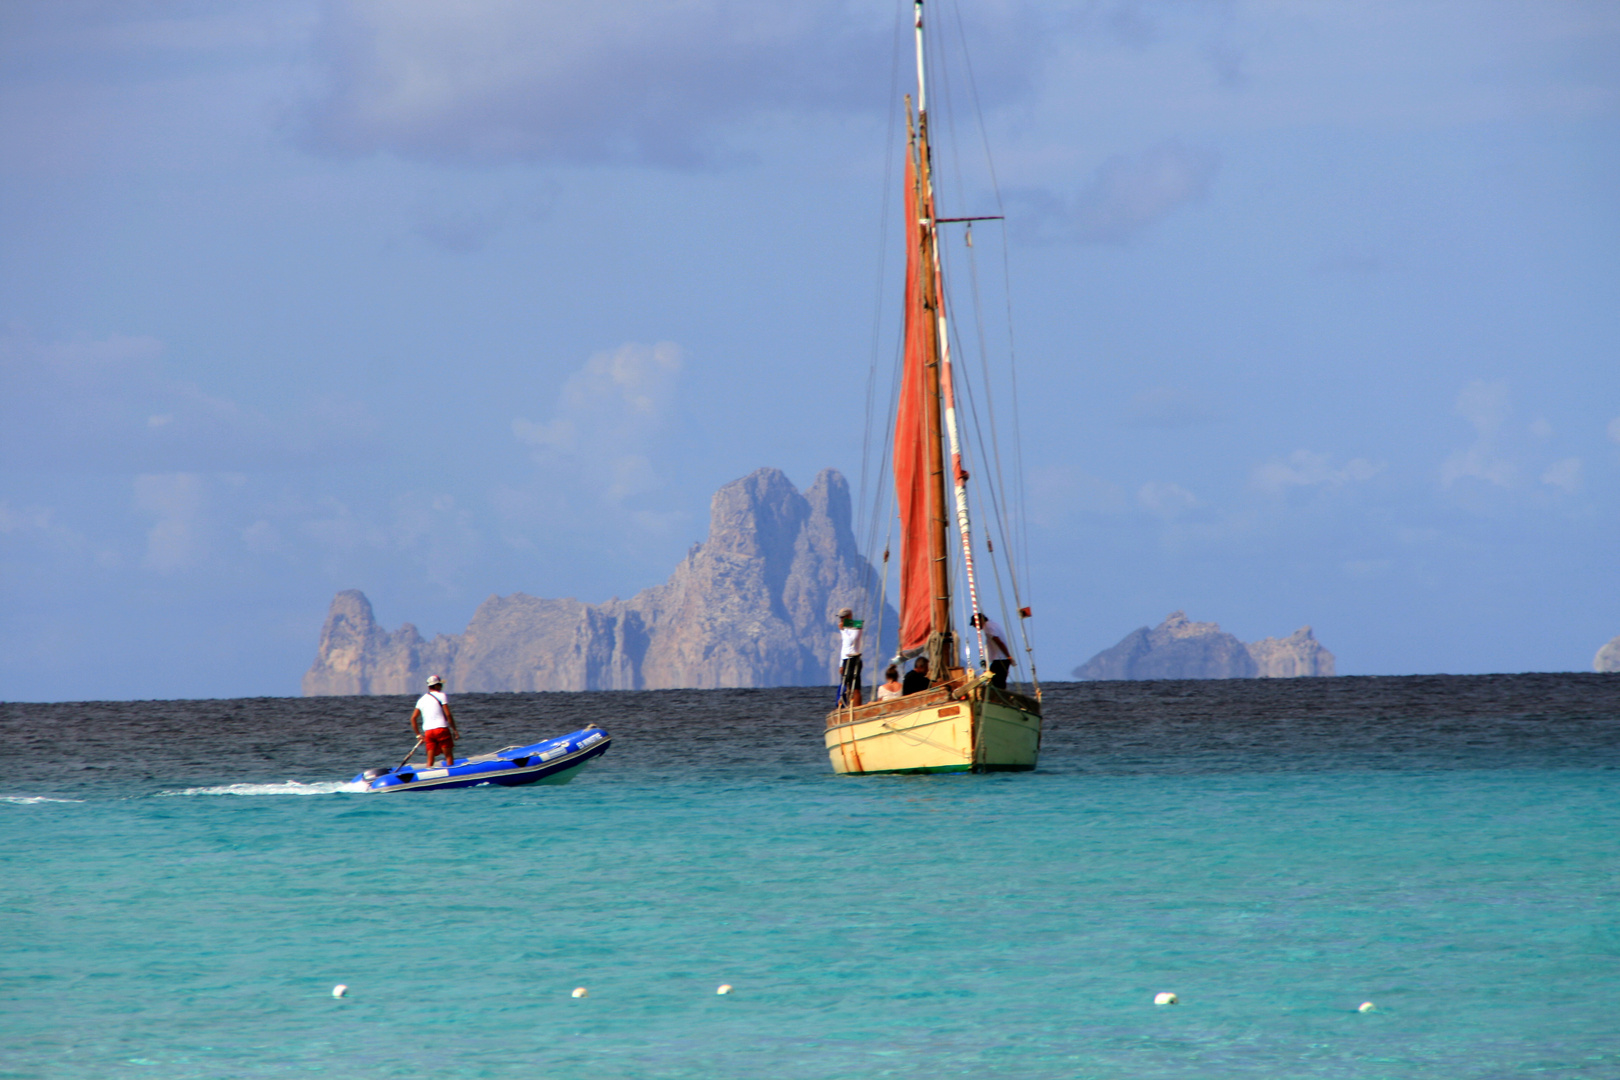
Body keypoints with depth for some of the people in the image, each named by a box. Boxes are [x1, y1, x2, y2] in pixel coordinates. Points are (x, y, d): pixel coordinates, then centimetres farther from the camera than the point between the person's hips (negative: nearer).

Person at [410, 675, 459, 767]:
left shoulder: (421, 700, 16)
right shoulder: (441, 695, 1)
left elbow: (413, 718, 12)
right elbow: (448, 714, -7)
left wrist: (419, 735, 16)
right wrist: (455, 730, -2)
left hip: (428, 731, 5)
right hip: (442, 728, -5)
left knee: (430, 759, 5)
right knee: (449, 756, 0)